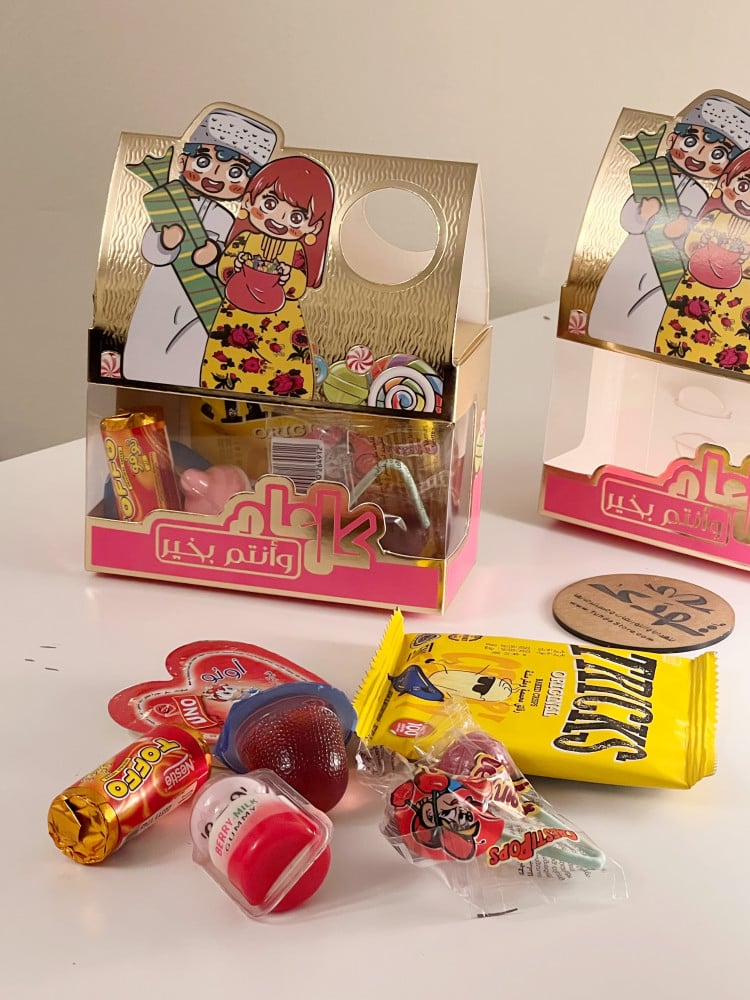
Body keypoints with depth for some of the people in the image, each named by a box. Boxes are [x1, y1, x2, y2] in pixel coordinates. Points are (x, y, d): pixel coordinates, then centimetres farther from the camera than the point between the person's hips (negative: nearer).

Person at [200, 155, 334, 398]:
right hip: (237, 321, 1)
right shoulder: (245, 239, 1)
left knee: (288, 375, -7)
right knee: (225, 364, -1)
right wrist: (236, 265, -17)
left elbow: (298, 289, -5)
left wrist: (286, 278, -24)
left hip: (280, 325, -1)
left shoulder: (296, 250, -1)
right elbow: (222, 270, 3)